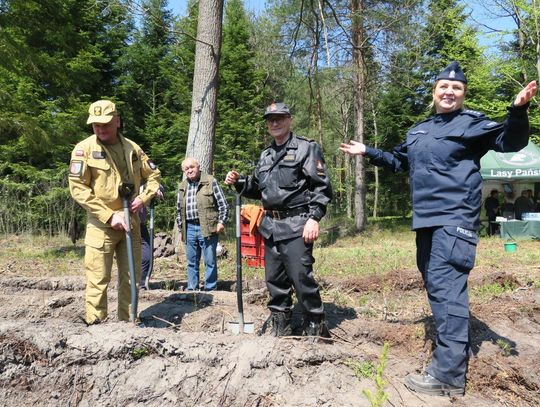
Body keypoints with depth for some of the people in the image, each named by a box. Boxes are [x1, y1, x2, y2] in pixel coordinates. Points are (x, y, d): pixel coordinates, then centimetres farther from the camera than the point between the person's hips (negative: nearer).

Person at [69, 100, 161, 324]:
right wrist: (109, 216, -16)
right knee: (98, 280, -2)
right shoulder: (84, 149, -6)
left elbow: (154, 176, 15)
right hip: (101, 224, -4)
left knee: (131, 278, 11)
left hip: (131, 222, 4)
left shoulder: (132, 148, 5)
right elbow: (78, 189, -12)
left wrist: (143, 198, -5)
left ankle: (127, 322, 26)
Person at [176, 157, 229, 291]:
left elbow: (223, 204, -2)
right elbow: (179, 210, 20)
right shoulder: (182, 187, 14)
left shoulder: (210, 181, -1)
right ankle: (192, 289, 23)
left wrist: (221, 222, -9)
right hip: (189, 228, 5)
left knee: (210, 261, 1)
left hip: (207, 228, -4)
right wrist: (181, 229, 17)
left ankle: (210, 289, 11)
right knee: (192, 262, 12)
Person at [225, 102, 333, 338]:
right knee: (274, 279, 10)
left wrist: (314, 218, -17)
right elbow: (257, 188, 26)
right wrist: (238, 183, 8)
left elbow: (322, 187, -8)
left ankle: (315, 327, 8)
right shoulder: (265, 155, 19)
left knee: (300, 276, -9)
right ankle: (280, 325, 23)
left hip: (296, 225, -6)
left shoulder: (306, 148, -1)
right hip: (270, 226, 7)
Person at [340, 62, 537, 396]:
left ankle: (448, 374, -9)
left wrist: (518, 110, -30)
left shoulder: (471, 122, 1)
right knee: (436, 287, 13)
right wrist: (367, 152, 35)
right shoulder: (419, 130, 21)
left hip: (454, 219, -8)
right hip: (426, 220, 8)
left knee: (446, 288, -14)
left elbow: (509, 141, -12)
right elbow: (398, 161, 35)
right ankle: (456, 349, 28)